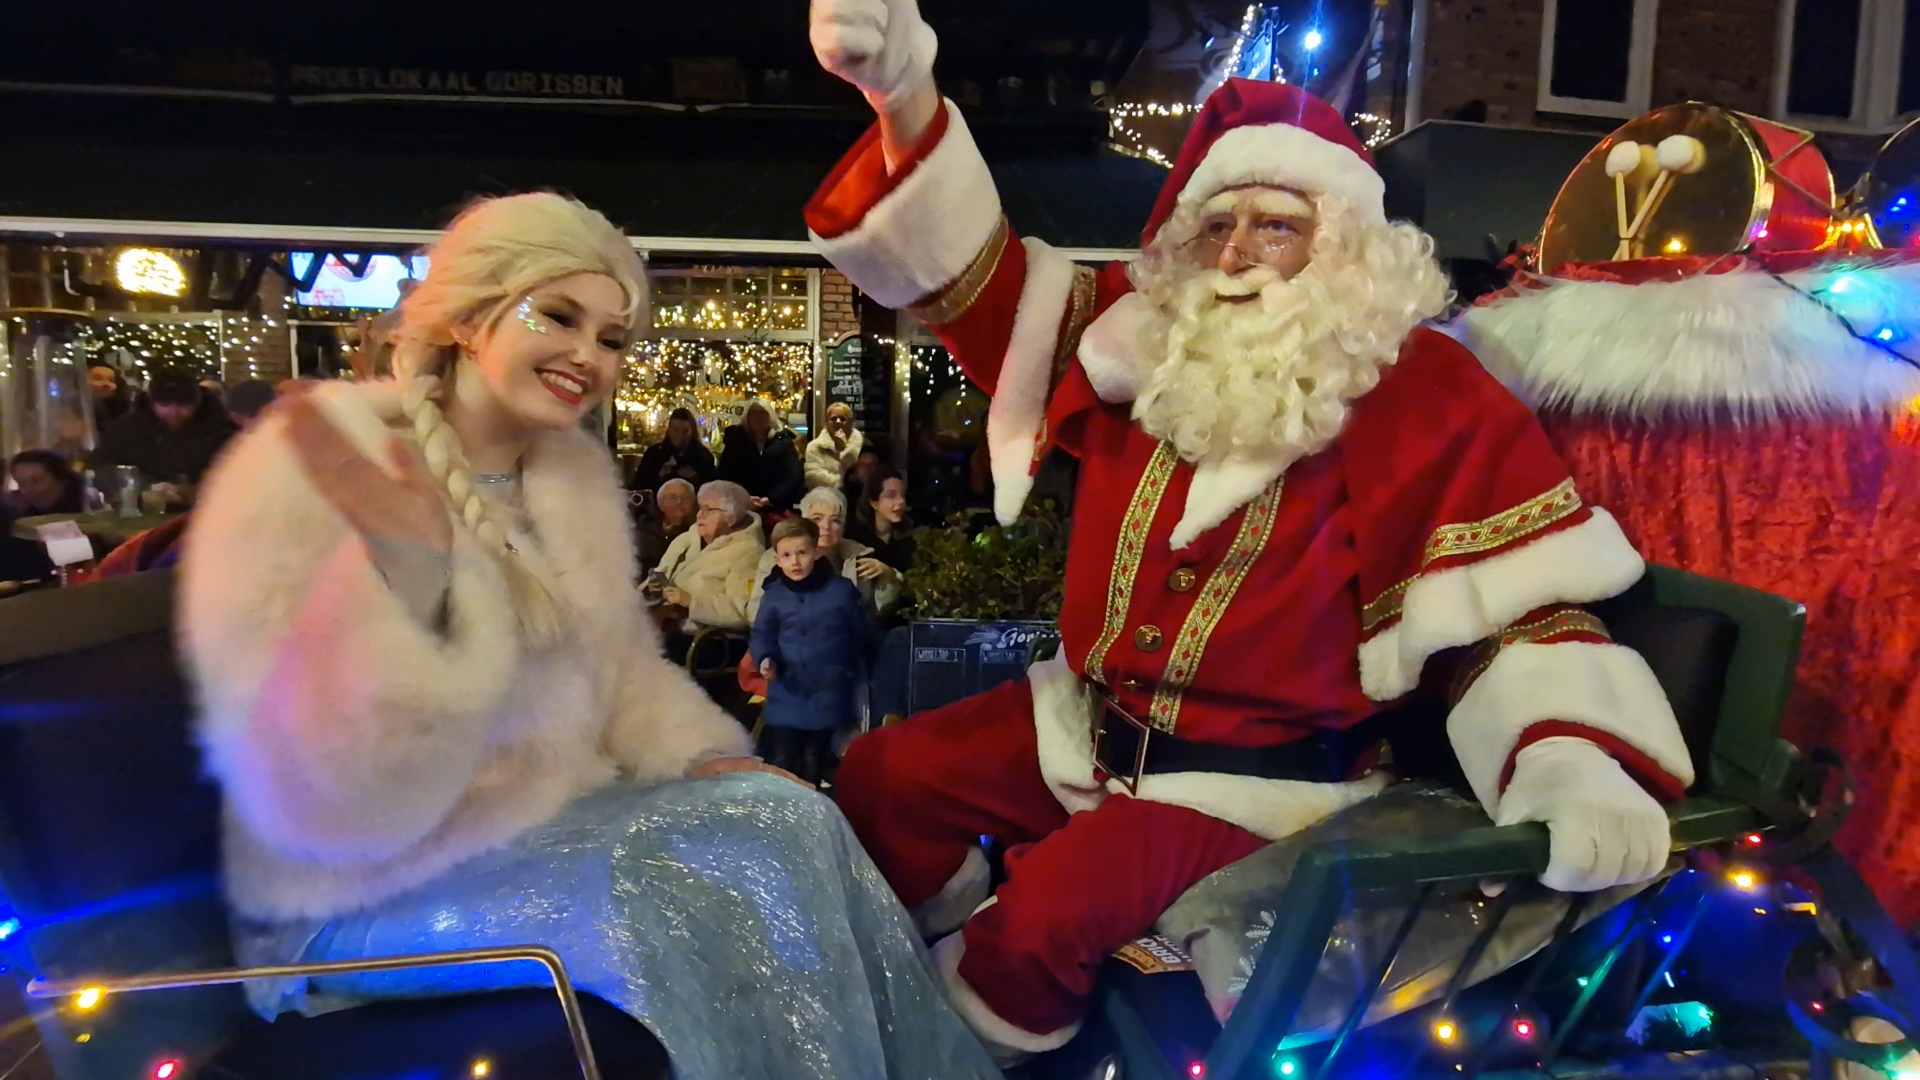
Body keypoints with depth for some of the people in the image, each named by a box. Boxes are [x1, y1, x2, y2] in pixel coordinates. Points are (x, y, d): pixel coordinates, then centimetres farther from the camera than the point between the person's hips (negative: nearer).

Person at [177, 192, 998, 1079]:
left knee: (788, 823, -8)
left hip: (554, 816, 7)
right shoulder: (304, 477, -18)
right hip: (374, 890, -6)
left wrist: (712, 760, -4)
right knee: (656, 910, -25)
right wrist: (407, 571, -37)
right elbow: (328, 806, -24)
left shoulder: (577, 472, 3)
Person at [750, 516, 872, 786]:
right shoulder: (774, 594, 0)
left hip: (828, 693, -1)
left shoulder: (842, 589, -5)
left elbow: (864, 631, 3)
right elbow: (762, 635, 5)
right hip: (786, 693, 1)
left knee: (815, 762, 11)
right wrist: (765, 658, -14)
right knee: (781, 762, -1)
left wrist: (850, 666, 0)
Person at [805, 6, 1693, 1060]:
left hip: (1262, 777, -5)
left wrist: (1574, 764, -30)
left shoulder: (1426, 399, -12)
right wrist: (904, 96, -22)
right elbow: (973, 270, -7)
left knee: (1051, 905, -24)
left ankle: (966, 1042, 12)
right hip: (1093, 721, 6)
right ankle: (941, 981, 33)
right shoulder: (1149, 342, -1)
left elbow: (1516, 613, -12)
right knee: (879, 779, 7)